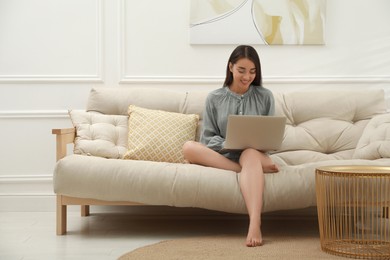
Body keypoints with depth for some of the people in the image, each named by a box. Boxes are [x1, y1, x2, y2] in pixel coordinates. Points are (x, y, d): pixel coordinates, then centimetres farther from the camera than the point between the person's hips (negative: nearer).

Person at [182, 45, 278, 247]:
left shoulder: (265, 96, 9)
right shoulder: (214, 98, 9)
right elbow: (207, 138, 5)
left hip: (255, 154, -1)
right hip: (222, 156, 1)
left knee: (251, 155, -40)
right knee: (188, 147, -30)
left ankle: (255, 223, -58)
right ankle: (255, 169, -31)